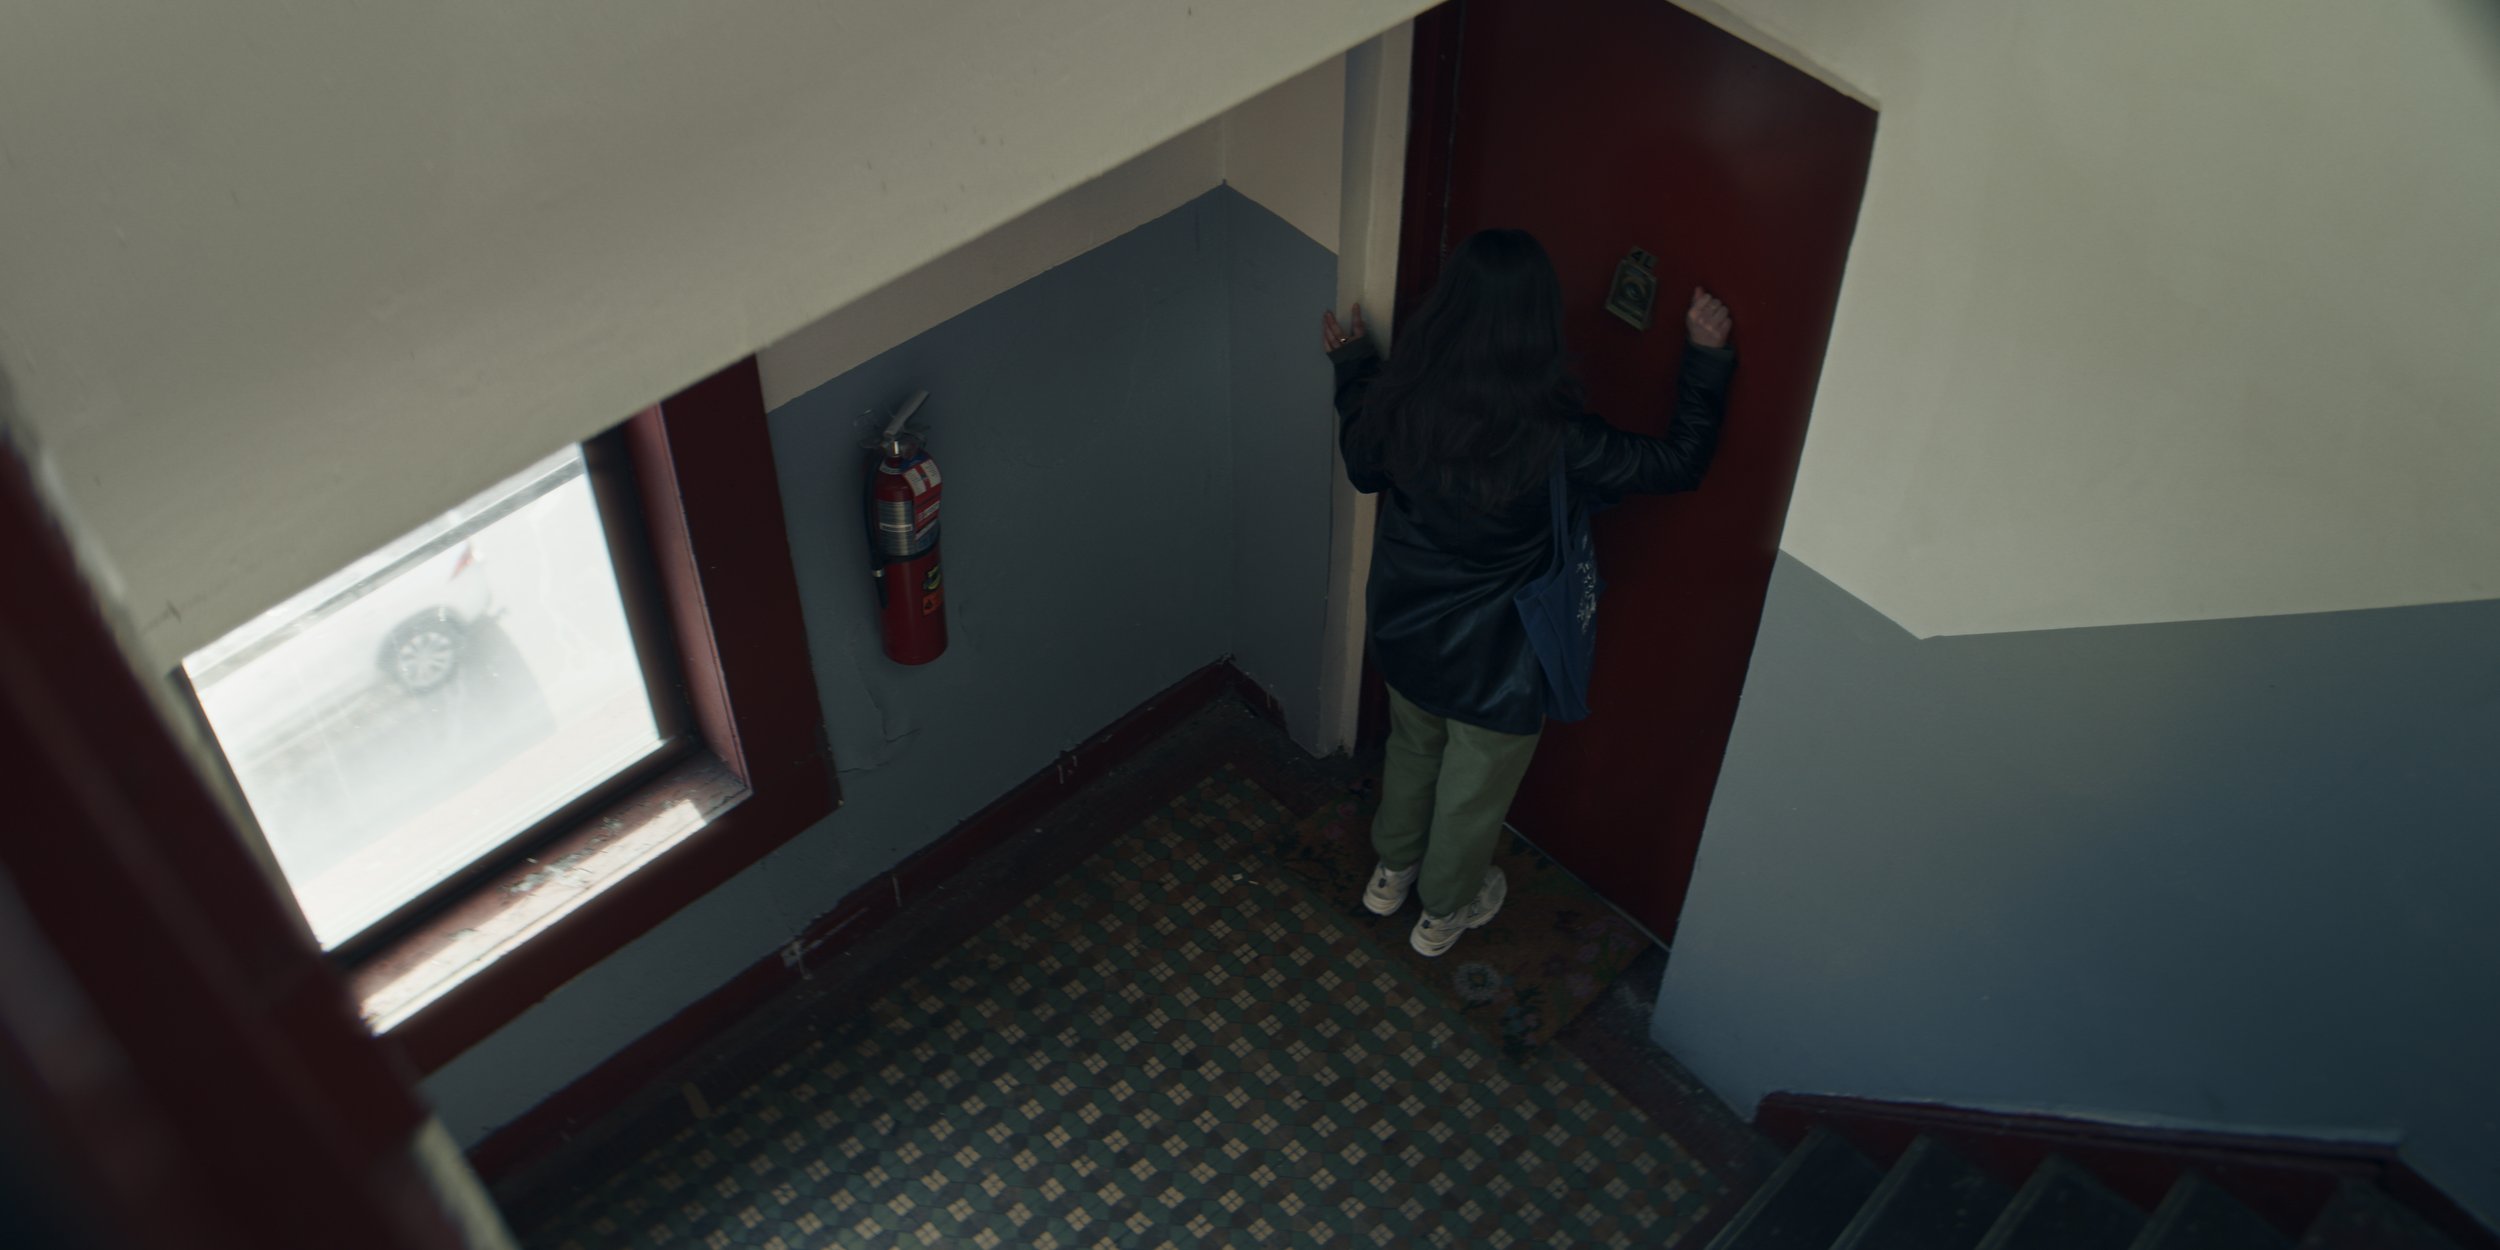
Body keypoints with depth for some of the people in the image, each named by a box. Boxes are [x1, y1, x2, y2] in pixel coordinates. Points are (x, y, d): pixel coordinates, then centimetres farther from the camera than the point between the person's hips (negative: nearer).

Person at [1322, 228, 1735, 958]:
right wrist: (1705, 357, -12)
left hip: (1404, 630, 4)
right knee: (1475, 788, 25)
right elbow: (1678, 462, -19)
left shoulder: (1401, 396, -21)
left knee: (1411, 750, 33)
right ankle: (1445, 909, 50)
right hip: (1493, 658, -4)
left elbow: (1363, 466, 2)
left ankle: (1392, 872, 58)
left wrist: (1351, 365, 13)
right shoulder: (1555, 440, -33)